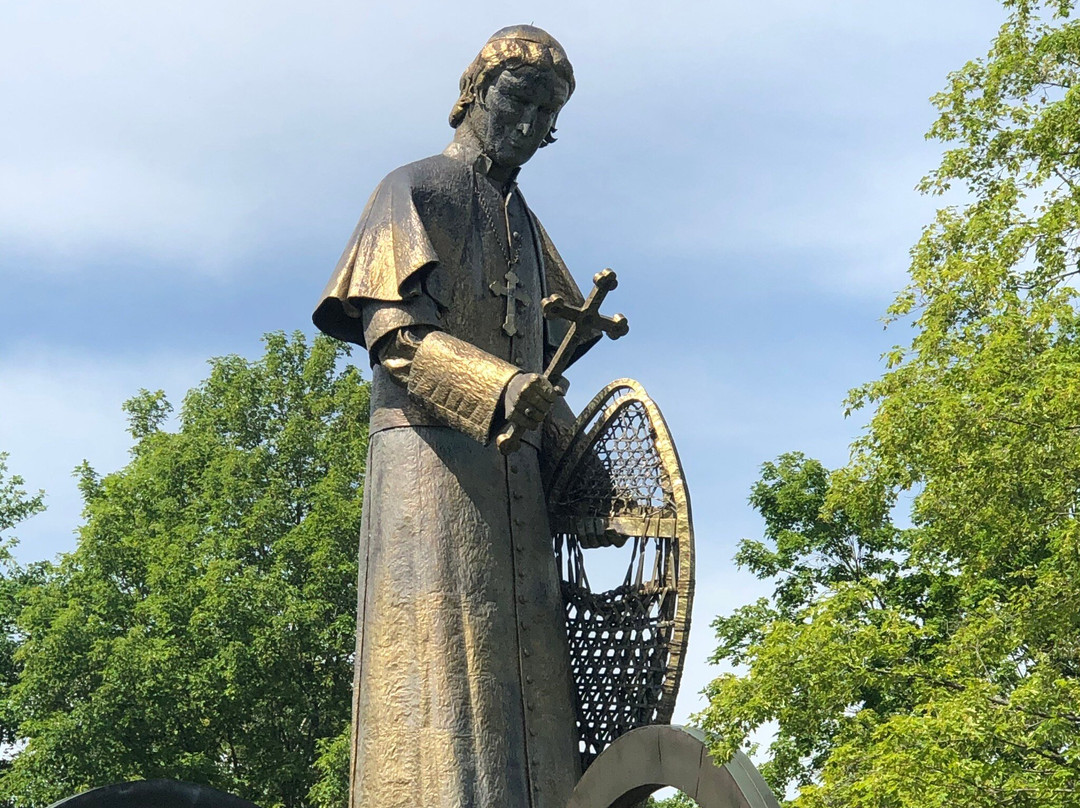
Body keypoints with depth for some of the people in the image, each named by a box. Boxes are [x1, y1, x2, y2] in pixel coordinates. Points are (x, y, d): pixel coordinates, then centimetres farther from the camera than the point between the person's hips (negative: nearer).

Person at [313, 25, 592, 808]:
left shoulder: (524, 223, 25)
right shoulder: (417, 192, 4)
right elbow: (391, 332, -9)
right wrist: (498, 387, -24)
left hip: (514, 474, 7)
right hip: (435, 457, -7)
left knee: (526, 678, 2)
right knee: (446, 656, -13)